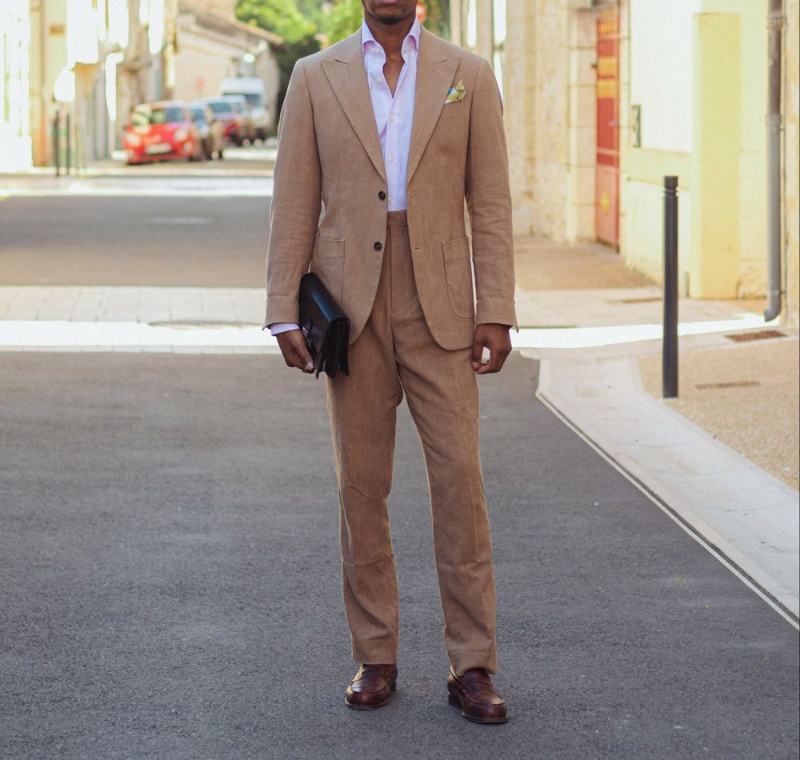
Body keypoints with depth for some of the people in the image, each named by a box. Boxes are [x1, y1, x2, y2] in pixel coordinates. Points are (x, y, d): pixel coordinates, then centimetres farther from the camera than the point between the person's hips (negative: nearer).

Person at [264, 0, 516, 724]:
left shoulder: (469, 75, 4)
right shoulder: (315, 78, 5)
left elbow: (490, 202, 2)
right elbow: (294, 203, 4)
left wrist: (497, 313, -6)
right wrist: (284, 314, -3)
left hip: (439, 305, 0)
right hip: (350, 306, 1)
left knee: (459, 475, -6)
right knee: (361, 482, 4)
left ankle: (472, 666, 0)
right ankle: (375, 658, 15)